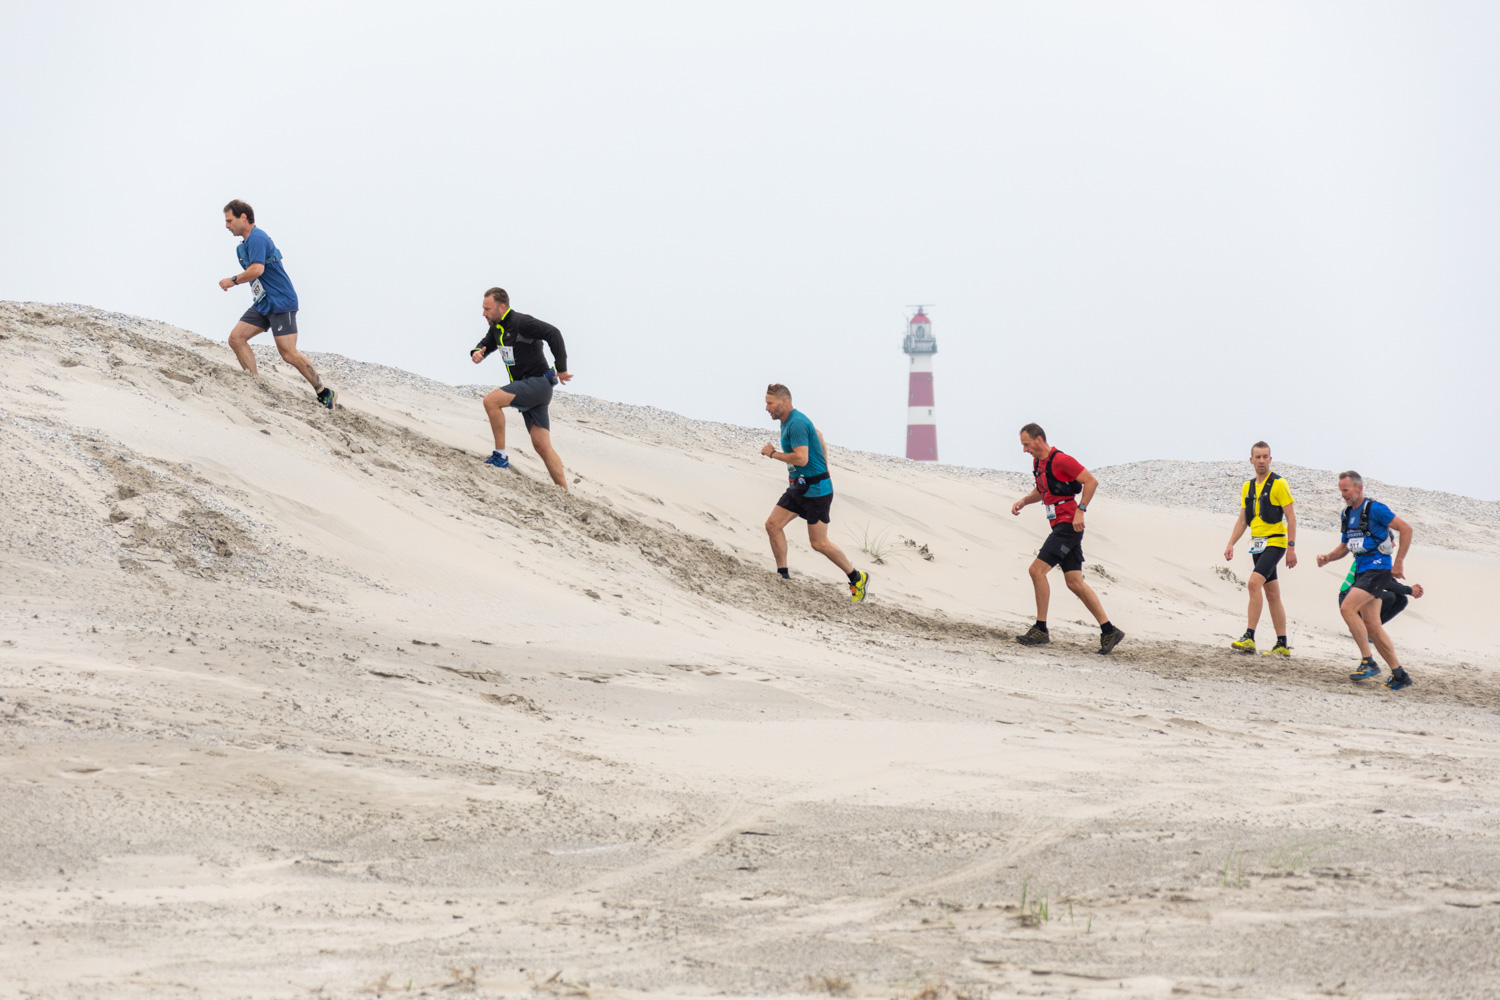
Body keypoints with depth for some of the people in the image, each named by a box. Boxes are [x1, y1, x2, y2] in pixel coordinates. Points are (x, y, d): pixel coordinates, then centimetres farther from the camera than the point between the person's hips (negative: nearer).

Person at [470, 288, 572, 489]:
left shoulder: (522, 323, -16)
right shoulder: (496, 327, 12)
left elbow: (553, 333, -23)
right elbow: (486, 345, 26)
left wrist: (561, 368, -23)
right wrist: (477, 353, 0)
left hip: (538, 383, -9)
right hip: (527, 389, 9)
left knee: (491, 401, -23)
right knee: (542, 446, 4)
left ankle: (500, 456, -17)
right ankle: (564, 493, 3)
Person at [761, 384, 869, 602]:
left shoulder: (797, 423, -21)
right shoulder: (788, 421, 11)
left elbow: (801, 459, -30)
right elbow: (818, 434, 28)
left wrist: (773, 453, -17)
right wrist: (823, 467, 28)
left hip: (815, 490, -10)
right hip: (798, 487, 10)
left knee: (819, 543, -5)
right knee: (773, 525, 0)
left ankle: (857, 578, 10)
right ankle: (783, 576, 6)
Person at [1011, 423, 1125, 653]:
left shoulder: (1060, 460, -14)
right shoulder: (1038, 462, 15)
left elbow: (1091, 481, -16)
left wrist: (1080, 511, -21)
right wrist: (1023, 501, 11)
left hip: (1069, 524, -10)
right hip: (1060, 526, 10)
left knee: (1037, 570, -14)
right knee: (1074, 582, 5)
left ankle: (1041, 630, -10)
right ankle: (1109, 631, 6)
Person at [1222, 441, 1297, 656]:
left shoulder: (1279, 484, -7)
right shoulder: (1248, 487, 13)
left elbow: (1291, 517, -9)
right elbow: (1242, 519, 17)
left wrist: (1291, 547, -15)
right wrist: (1231, 544, 6)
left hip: (1275, 543, -8)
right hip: (1257, 545, 8)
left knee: (1255, 582, -23)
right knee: (1272, 595, 9)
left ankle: (1249, 637, -26)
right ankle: (1282, 645, 13)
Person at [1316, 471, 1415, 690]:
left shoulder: (1375, 509, -11)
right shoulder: (1347, 515, 14)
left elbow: (1406, 529, -11)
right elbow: (1345, 547, 25)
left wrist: (1399, 563, -12)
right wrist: (1328, 557, 4)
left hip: (1378, 569, -9)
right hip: (1362, 571, 9)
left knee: (1347, 608, -22)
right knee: (1371, 626, 5)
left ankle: (1368, 662, -18)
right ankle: (1399, 675, 10)